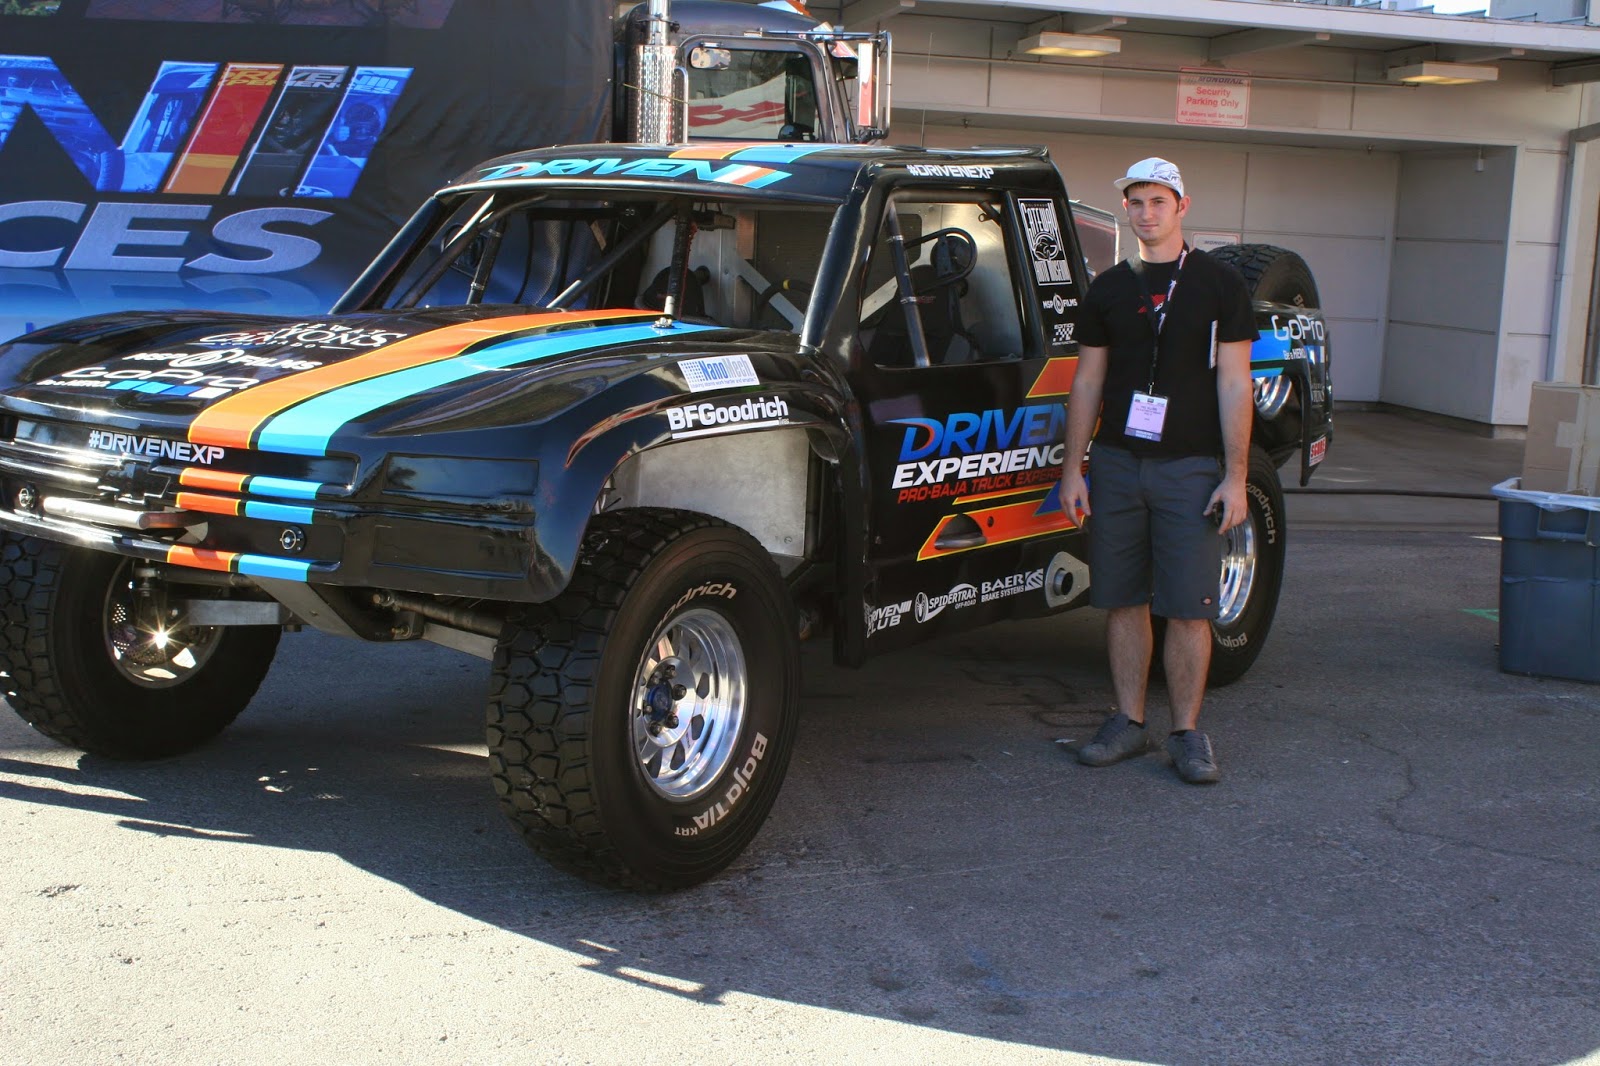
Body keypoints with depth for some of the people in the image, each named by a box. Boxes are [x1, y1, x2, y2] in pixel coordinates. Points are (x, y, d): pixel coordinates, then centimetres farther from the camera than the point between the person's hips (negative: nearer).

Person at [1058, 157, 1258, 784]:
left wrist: (1235, 477, -7)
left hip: (1190, 468, -3)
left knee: (1190, 609, -3)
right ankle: (1129, 723, 17)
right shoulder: (1108, 289, 11)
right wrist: (1072, 469, 5)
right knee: (1123, 600, 6)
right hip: (1115, 463, 3)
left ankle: (1187, 733, 7)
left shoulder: (1218, 285, 2)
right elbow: (1087, 382, 12)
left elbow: (1234, 385, -1)